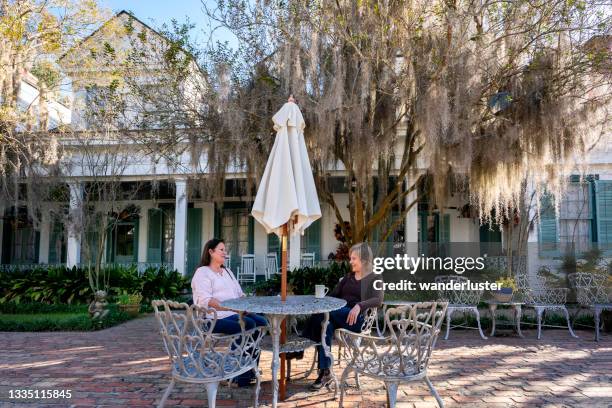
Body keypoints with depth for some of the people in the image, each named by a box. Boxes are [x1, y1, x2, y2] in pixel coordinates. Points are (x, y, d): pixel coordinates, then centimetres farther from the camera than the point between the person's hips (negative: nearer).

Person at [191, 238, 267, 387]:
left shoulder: (227, 271, 25)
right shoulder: (202, 273, -1)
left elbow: (240, 293, 26)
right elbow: (206, 301, -15)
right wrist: (233, 308, -26)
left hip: (234, 313, 7)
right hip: (216, 318, -7)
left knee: (261, 322, -18)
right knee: (248, 324, -29)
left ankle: (250, 370, -12)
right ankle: (240, 375, -18)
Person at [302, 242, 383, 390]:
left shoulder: (374, 278, 5)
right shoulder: (349, 276, 25)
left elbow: (378, 300, -13)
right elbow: (334, 294, 17)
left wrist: (359, 306, -31)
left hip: (356, 319, -5)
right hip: (337, 315, 5)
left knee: (322, 314, -31)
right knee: (326, 326, -31)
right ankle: (325, 372, -28)